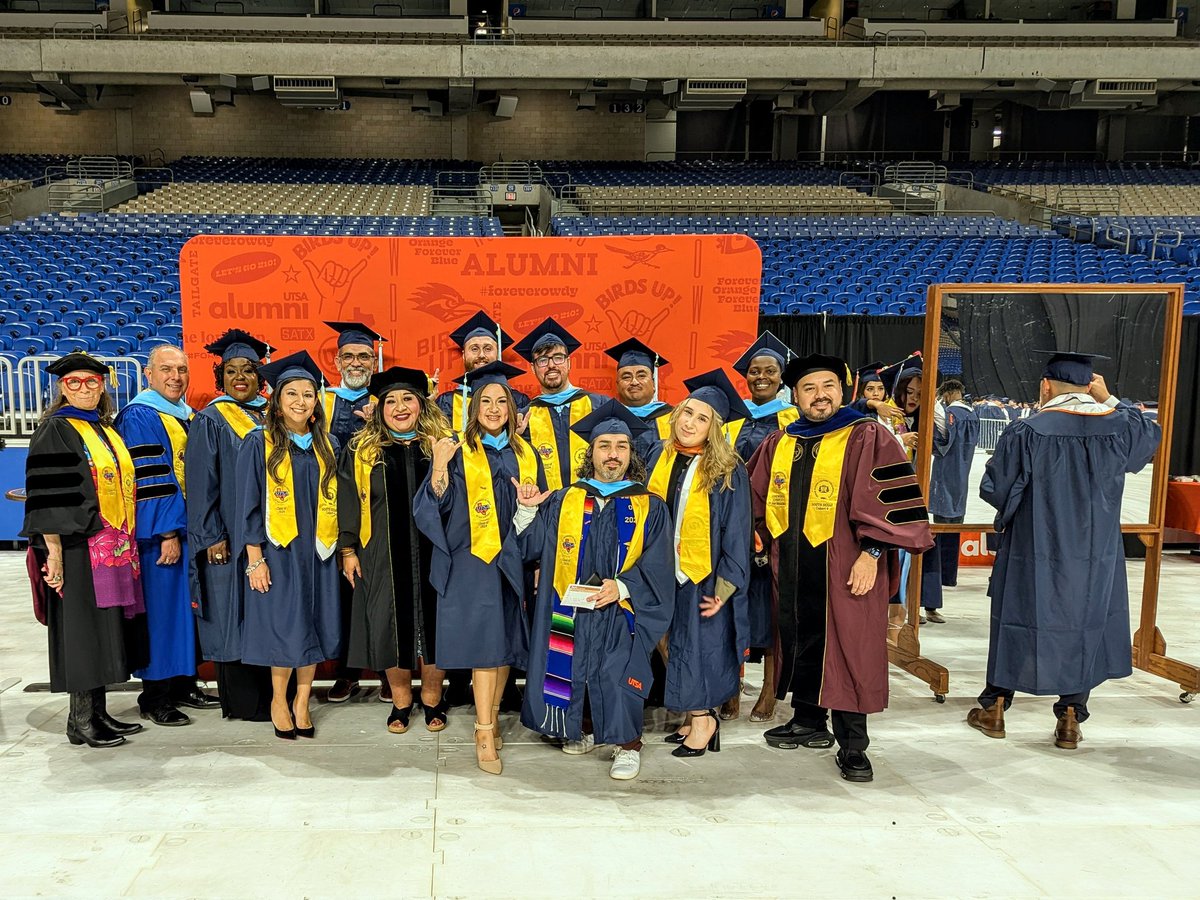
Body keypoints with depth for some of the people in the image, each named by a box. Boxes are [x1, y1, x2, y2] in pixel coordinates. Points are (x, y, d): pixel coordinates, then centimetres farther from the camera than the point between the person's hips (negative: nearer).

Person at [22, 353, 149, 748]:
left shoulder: (107, 430, 15)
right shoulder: (55, 430, -6)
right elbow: (45, 496, -13)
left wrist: (128, 543, 15)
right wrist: (54, 551, -19)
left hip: (116, 548, 7)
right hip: (78, 548, -7)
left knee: (104, 635, 10)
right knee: (83, 632, -3)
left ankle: (98, 713, 19)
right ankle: (80, 721, 7)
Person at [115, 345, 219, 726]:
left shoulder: (189, 417, 14)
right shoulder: (139, 417, -10)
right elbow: (148, 480, -17)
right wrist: (168, 531, -20)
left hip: (188, 527, 8)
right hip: (158, 532, -8)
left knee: (186, 606, 12)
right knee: (160, 608, -3)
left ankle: (183, 684, 22)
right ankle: (154, 697, 7)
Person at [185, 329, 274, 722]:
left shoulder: (266, 418, 11)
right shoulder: (210, 421, -6)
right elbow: (200, 483, -10)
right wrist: (211, 537, -16)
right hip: (229, 538, -6)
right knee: (233, 617, 0)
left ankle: (265, 695, 20)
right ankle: (243, 702, 8)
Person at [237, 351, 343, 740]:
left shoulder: (327, 446, 8)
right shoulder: (259, 443, -4)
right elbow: (248, 503, -6)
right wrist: (254, 558, -11)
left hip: (317, 552, 4)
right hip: (276, 552, -4)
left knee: (314, 626, 5)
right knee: (284, 627, 0)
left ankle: (302, 703, 17)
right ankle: (278, 701, 19)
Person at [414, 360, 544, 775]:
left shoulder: (525, 455, 10)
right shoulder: (459, 452, -2)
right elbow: (438, 504, -11)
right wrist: (440, 464, -25)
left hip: (512, 563, 4)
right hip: (472, 561, -4)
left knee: (506, 644, 8)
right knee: (486, 644, -10)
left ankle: (490, 720, 23)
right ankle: (485, 734, -4)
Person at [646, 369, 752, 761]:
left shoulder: (727, 471, -12)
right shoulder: (660, 457, 2)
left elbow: (736, 532, -10)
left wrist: (726, 585, -14)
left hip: (704, 575, -5)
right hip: (665, 572, 5)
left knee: (699, 642, 2)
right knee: (679, 643, 12)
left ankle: (702, 719, 17)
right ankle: (698, 717, 25)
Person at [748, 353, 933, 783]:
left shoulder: (867, 438, -4)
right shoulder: (778, 444, 12)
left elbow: (890, 498, -11)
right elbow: (757, 498, 21)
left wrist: (872, 552, -18)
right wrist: (772, 543, 15)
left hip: (846, 566, -5)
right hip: (792, 566, 5)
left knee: (848, 648, -3)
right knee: (800, 642, 13)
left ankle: (852, 745, 5)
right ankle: (808, 722, 29)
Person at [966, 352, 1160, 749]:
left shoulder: (1026, 432, -17)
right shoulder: (1119, 428, -5)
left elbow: (993, 488, -11)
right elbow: (1152, 433, 19)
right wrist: (1110, 400, 14)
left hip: (1032, 556, -2)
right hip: (1096, 561, 3)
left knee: (1017, 625, 12)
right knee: (1083, 626, 14)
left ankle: (994, 709, 22)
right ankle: (1070, 720, 19)